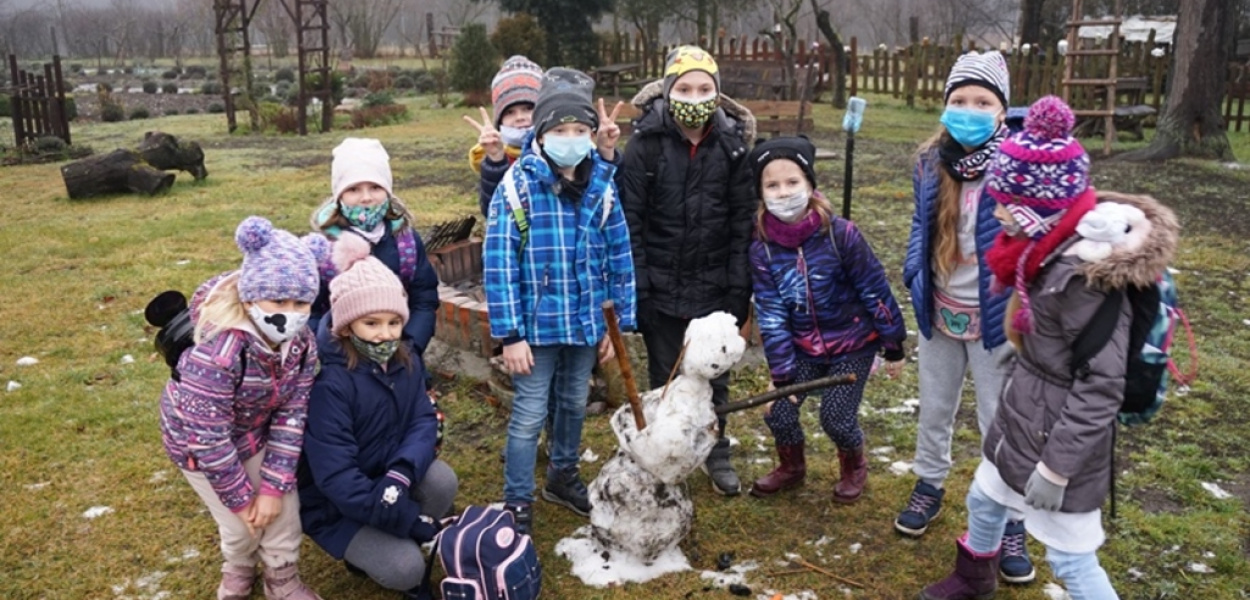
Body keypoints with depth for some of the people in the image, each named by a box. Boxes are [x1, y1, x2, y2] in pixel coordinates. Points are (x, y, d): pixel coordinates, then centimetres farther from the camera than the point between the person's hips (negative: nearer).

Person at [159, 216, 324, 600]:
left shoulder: (302, 343, -22)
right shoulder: (217, 352, -41)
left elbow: (291, 413, -16)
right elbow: (208, 438, -33)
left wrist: (275, 485, -19)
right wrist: (240, 497, -22)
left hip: (254, 433, 5)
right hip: (199, 442, -4)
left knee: (283, 508, 4)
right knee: (242, 523, 2)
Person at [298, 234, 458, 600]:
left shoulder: (406, 362, -5)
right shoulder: (328, 383, -28)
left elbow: (424, 421, -11)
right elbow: (337, 479, -31)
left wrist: (401, 473, -34)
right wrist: (415, 521, -29)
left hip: (384, 478, 6)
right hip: (334, 505, -6)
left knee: (441, 480, -24)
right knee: (404, 568, -24)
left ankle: (402, 545, 2)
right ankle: (365, 551, 10)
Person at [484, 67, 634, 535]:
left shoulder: (602, 185, -1)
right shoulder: (517, 185, -13)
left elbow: (620, 256, 5)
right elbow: (499, 263, -13)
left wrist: (619, 323, 5)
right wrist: (510, 334, -15)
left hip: (587, 322, 4)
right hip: (537, 322, -4)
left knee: (575, 405, 20)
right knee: (529, 415, 3)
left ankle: (563, 476, 43)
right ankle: (517, 505, 19)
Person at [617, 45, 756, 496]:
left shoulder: (733, 144, -3)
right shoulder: (646, 143, -9)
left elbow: (744, 222, -1)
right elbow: (629, 220, -8)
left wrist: (739, 289, -4)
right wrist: (636, 287, -12)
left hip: (714, 287, 2)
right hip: (662, 286, -1)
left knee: (714, 374, 13)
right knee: (665, 377, 12)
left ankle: (717, 455, 31)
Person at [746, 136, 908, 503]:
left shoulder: (840, 234, -22)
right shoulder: (762, 249, -13)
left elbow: (876, 291, -13)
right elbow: (771, 315, -12)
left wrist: (894, 347, -7)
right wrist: (781, 374, -14)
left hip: (853, 342, -3)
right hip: (802, 347, 3)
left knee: (837, 418, -7)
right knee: (778, 412, -1)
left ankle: (854, 468, 28)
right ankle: (792, 467, 31)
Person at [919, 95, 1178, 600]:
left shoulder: (1087, 270, -28)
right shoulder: (1053, 247, 0)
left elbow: (1103, 385, -27)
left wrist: (1056, 467, -23)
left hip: (1063, 430, -10)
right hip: (1024, 411, 10)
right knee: (984, 500, 27)